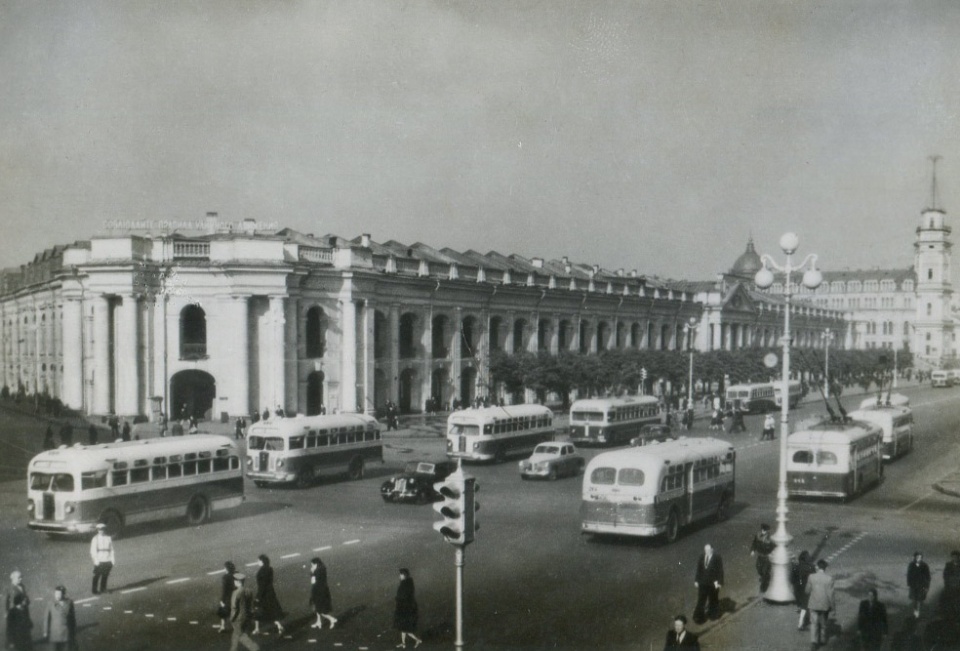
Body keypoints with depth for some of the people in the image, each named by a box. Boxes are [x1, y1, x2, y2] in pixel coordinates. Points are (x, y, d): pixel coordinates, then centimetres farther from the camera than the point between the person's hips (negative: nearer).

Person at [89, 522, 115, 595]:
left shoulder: (109, 538, 8)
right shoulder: (95, 539, -2)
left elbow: (111, 550, 9)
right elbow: (93, 551, -5)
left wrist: (112, 560, 4)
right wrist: (96, 561, -11)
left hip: (107, 561, 3)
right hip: (99, 562, -3)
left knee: (105, 575, 7)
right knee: (97, 576, 1)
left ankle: (103, 588, 21)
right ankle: (95, 590, 11)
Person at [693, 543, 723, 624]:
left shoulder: (717, 558, -14)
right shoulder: (702, 556, -3)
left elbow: (720, 570, -13)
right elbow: (699, 569, 4)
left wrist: (718, 582, -17)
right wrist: (697, 580, 4)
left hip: (713, 583, -3)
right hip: (703, 582, 3)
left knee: (713, 599, 17)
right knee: (701, 600, 3)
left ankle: (713, 613, 38)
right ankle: (699, 616, 12)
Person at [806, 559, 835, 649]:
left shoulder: (811, 577, -10)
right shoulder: (829, 578, -15)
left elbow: (808, 591, -1)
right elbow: (830, 594, -12)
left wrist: (808, 600, 19)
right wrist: (832, 604, 2)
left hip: (813, 604, 0)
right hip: (825, 605, 0)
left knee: (814, 623, 5)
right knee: (823, 623, 19)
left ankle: (813, 641, -9)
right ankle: (822, 639, 32)